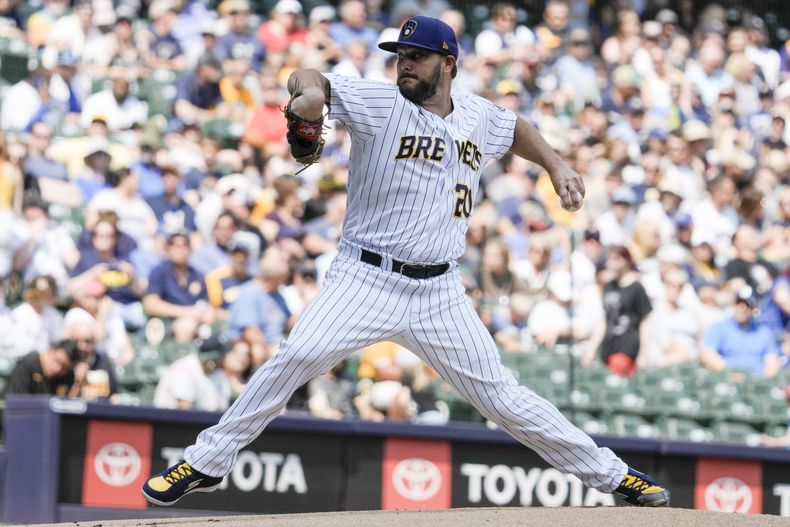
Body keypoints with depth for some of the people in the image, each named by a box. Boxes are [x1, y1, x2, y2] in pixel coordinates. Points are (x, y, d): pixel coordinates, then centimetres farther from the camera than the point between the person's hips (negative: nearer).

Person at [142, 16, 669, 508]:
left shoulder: (477, 116, 7)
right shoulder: (381, 103, -5)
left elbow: (517, 129, 29)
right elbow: (309, 81, -17)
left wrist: (556, 165, 14)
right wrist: (309, 89, -41)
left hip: (440, 293, 3)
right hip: (366, 279, -3)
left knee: (503, 398, 4)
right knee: (297, 357, -23)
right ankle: (205, 463, -12)